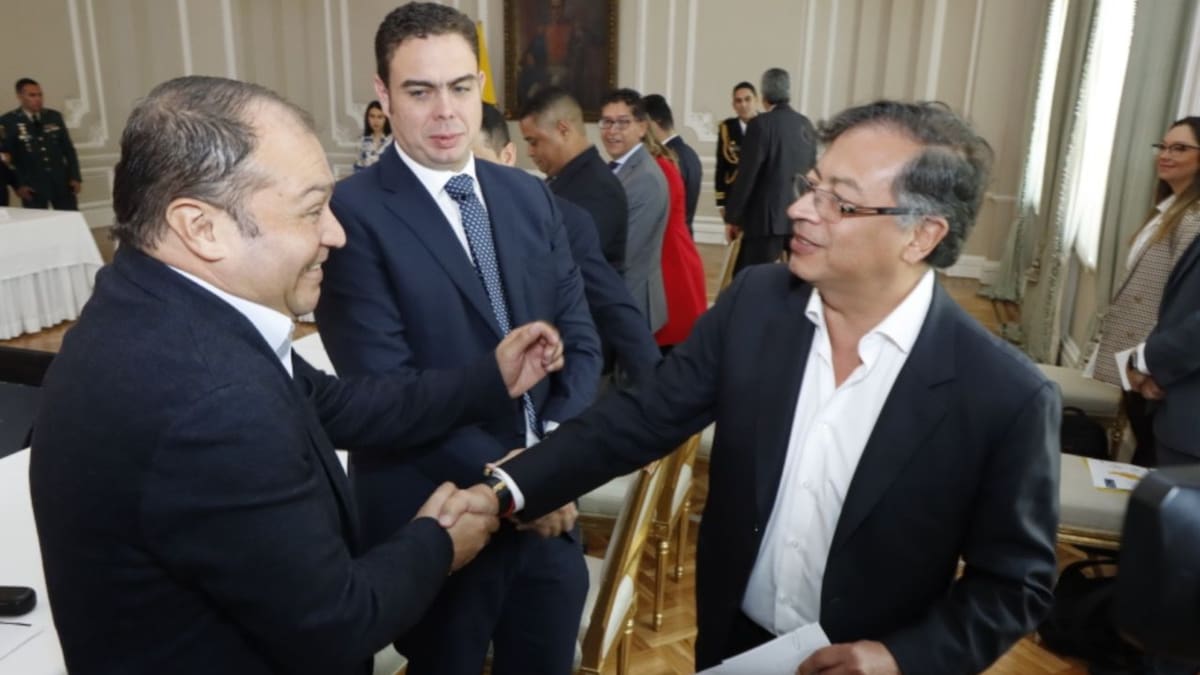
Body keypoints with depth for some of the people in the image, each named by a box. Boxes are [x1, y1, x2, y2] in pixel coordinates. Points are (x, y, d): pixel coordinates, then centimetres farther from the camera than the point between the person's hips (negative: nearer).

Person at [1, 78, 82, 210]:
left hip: (61, 181, 3)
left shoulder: (54, 117, 8)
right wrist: (18, 184, -9)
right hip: (32, 185, -3)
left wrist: (75, 177, 3)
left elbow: (68, 149, 10)